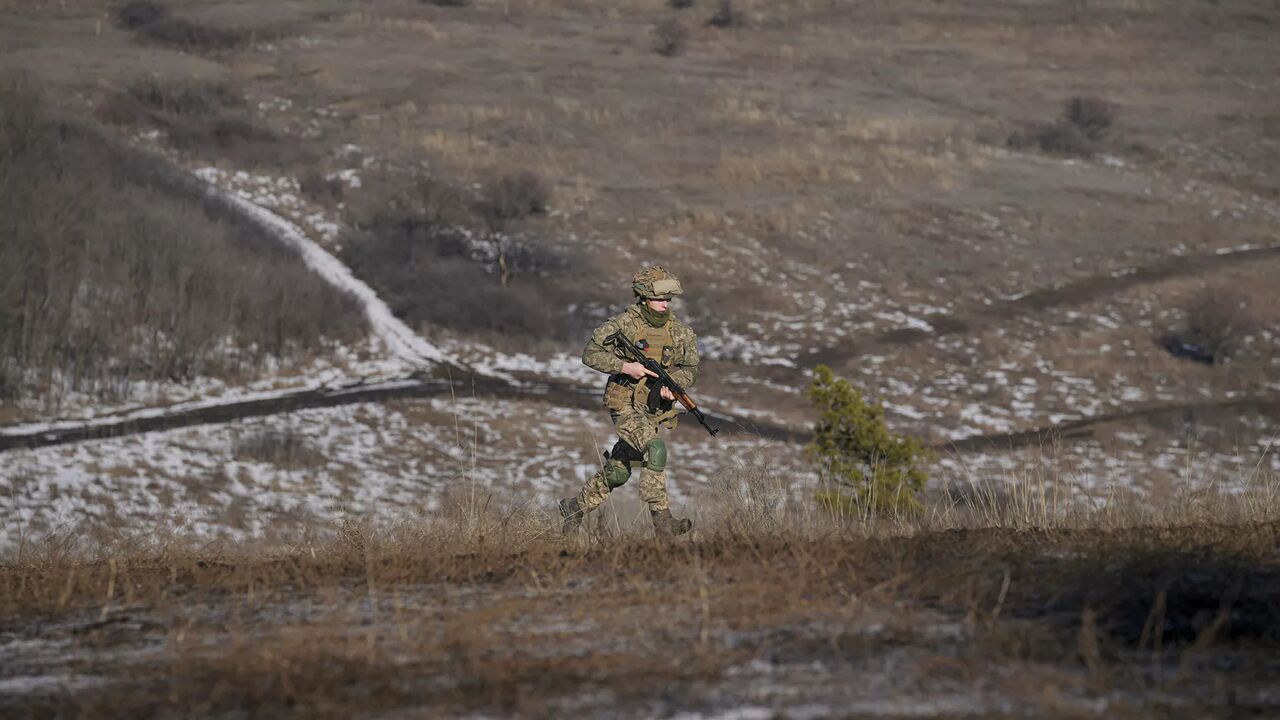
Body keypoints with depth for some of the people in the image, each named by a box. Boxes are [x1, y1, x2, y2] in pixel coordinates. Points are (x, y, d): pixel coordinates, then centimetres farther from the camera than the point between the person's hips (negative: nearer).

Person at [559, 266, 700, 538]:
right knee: (655, 450, -28)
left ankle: (575, 506, 31)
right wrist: (625, 367, -21)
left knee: (617, 473, 10)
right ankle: (662, 520, -28)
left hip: (655, 411, 6)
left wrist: (673, 383, -12)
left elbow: (689, 368, 9)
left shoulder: (679, 331, 2)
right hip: (625, 405, -6)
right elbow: (590, 354, -9)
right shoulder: (623, 324, -11)